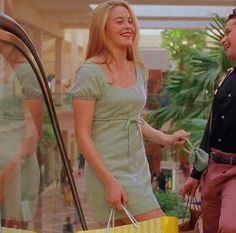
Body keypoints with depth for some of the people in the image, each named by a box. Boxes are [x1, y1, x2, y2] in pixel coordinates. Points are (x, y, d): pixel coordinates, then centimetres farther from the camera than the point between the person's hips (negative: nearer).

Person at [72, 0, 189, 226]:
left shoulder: (138, 70, 11)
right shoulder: (91, 72, -10)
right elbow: (82, 134, -13)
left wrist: (165, 138, 8)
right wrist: (110, 182, -18)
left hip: (139, 168, 7)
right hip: (109, 171, -7)